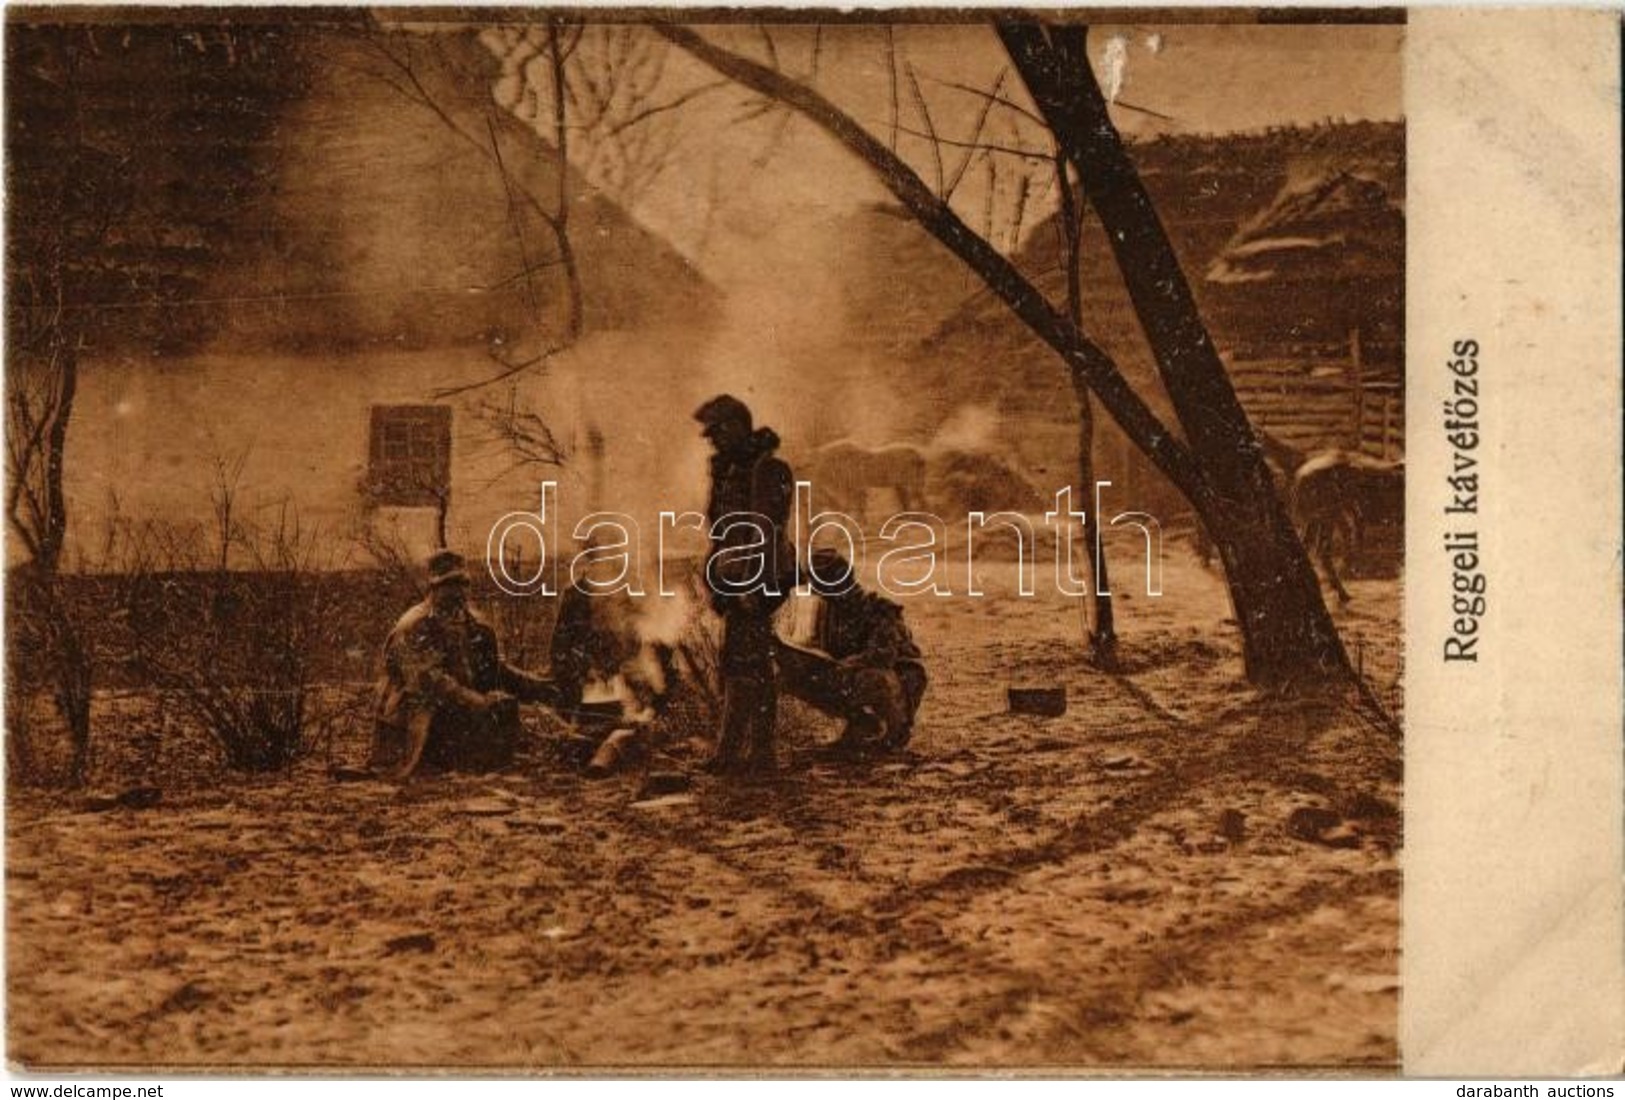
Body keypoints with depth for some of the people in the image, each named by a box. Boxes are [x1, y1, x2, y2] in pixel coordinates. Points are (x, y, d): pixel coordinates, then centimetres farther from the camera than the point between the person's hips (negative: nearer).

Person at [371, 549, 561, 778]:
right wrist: (479, 703, -36)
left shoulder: (475, 625, 9)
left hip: (461, 710, 7)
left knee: (505, 705, -13)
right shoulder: (415, 628, -15)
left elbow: (495, 669, 16)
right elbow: (429, 681, -26)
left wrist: (533, 686, -1)